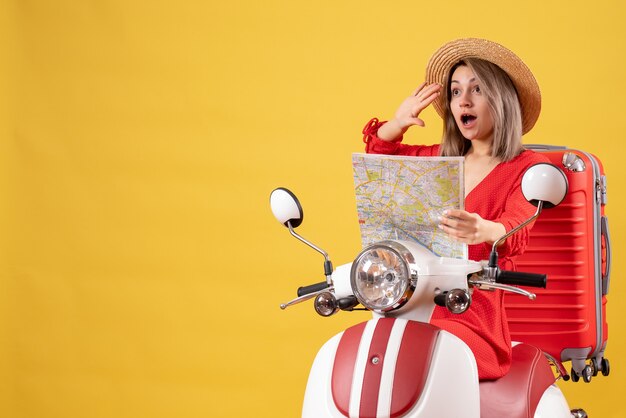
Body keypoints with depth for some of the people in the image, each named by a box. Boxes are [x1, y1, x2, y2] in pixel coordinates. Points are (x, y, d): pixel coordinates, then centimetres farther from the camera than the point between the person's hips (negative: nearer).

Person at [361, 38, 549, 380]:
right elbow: (379, 151, 39)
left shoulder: (527, 168, 2)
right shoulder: (441, 160, 20)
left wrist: (485, 231, -42)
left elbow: (517, 228, -18)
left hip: (476, 317, -5)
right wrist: (399, 122, 17)